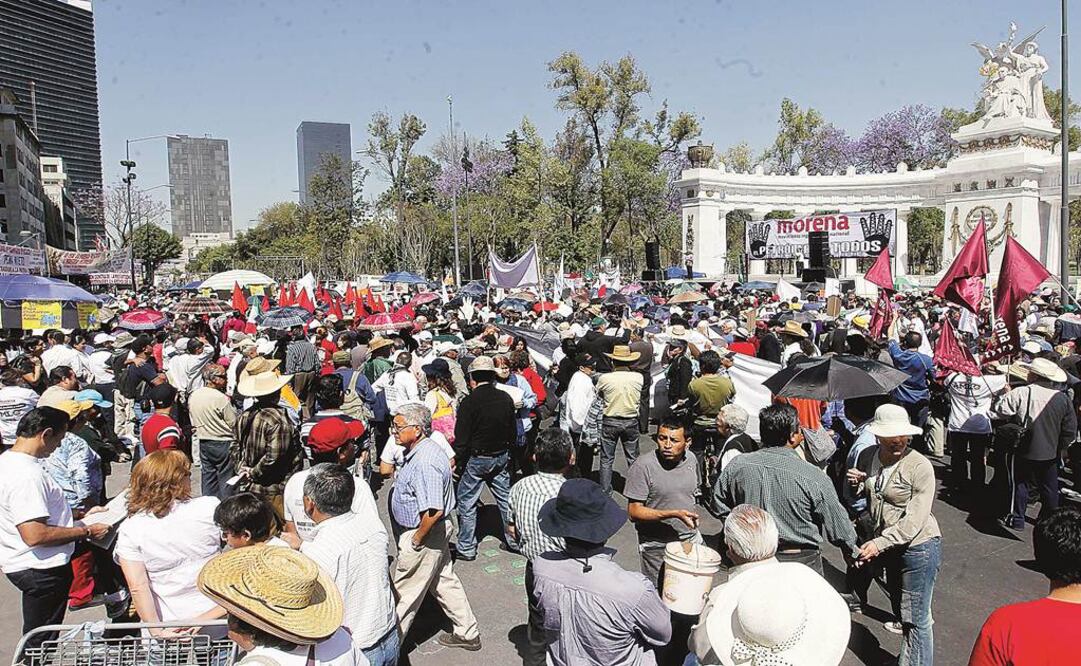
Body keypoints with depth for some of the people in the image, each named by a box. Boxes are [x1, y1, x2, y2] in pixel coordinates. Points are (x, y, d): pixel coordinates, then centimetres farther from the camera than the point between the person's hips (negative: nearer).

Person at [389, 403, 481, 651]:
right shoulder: (426, 449, 3)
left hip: (423, 536, -10)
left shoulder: (424, 463, -29)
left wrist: (416, 539, -19)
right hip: (438, 532, 10)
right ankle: (467, 633, 34)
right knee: (445, 582, 21)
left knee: (403, 593, 8)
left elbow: (433, 511, -33)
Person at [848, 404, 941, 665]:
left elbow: (915, 520, -22)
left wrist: (880, 544, -29)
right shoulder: (867, 457, -2)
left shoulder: (920, 466, -20)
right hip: (888, 546, 6)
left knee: (916, 619, 0)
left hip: (918, 546, -6)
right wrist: (855, 484, -9)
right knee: (898, 602, 25)